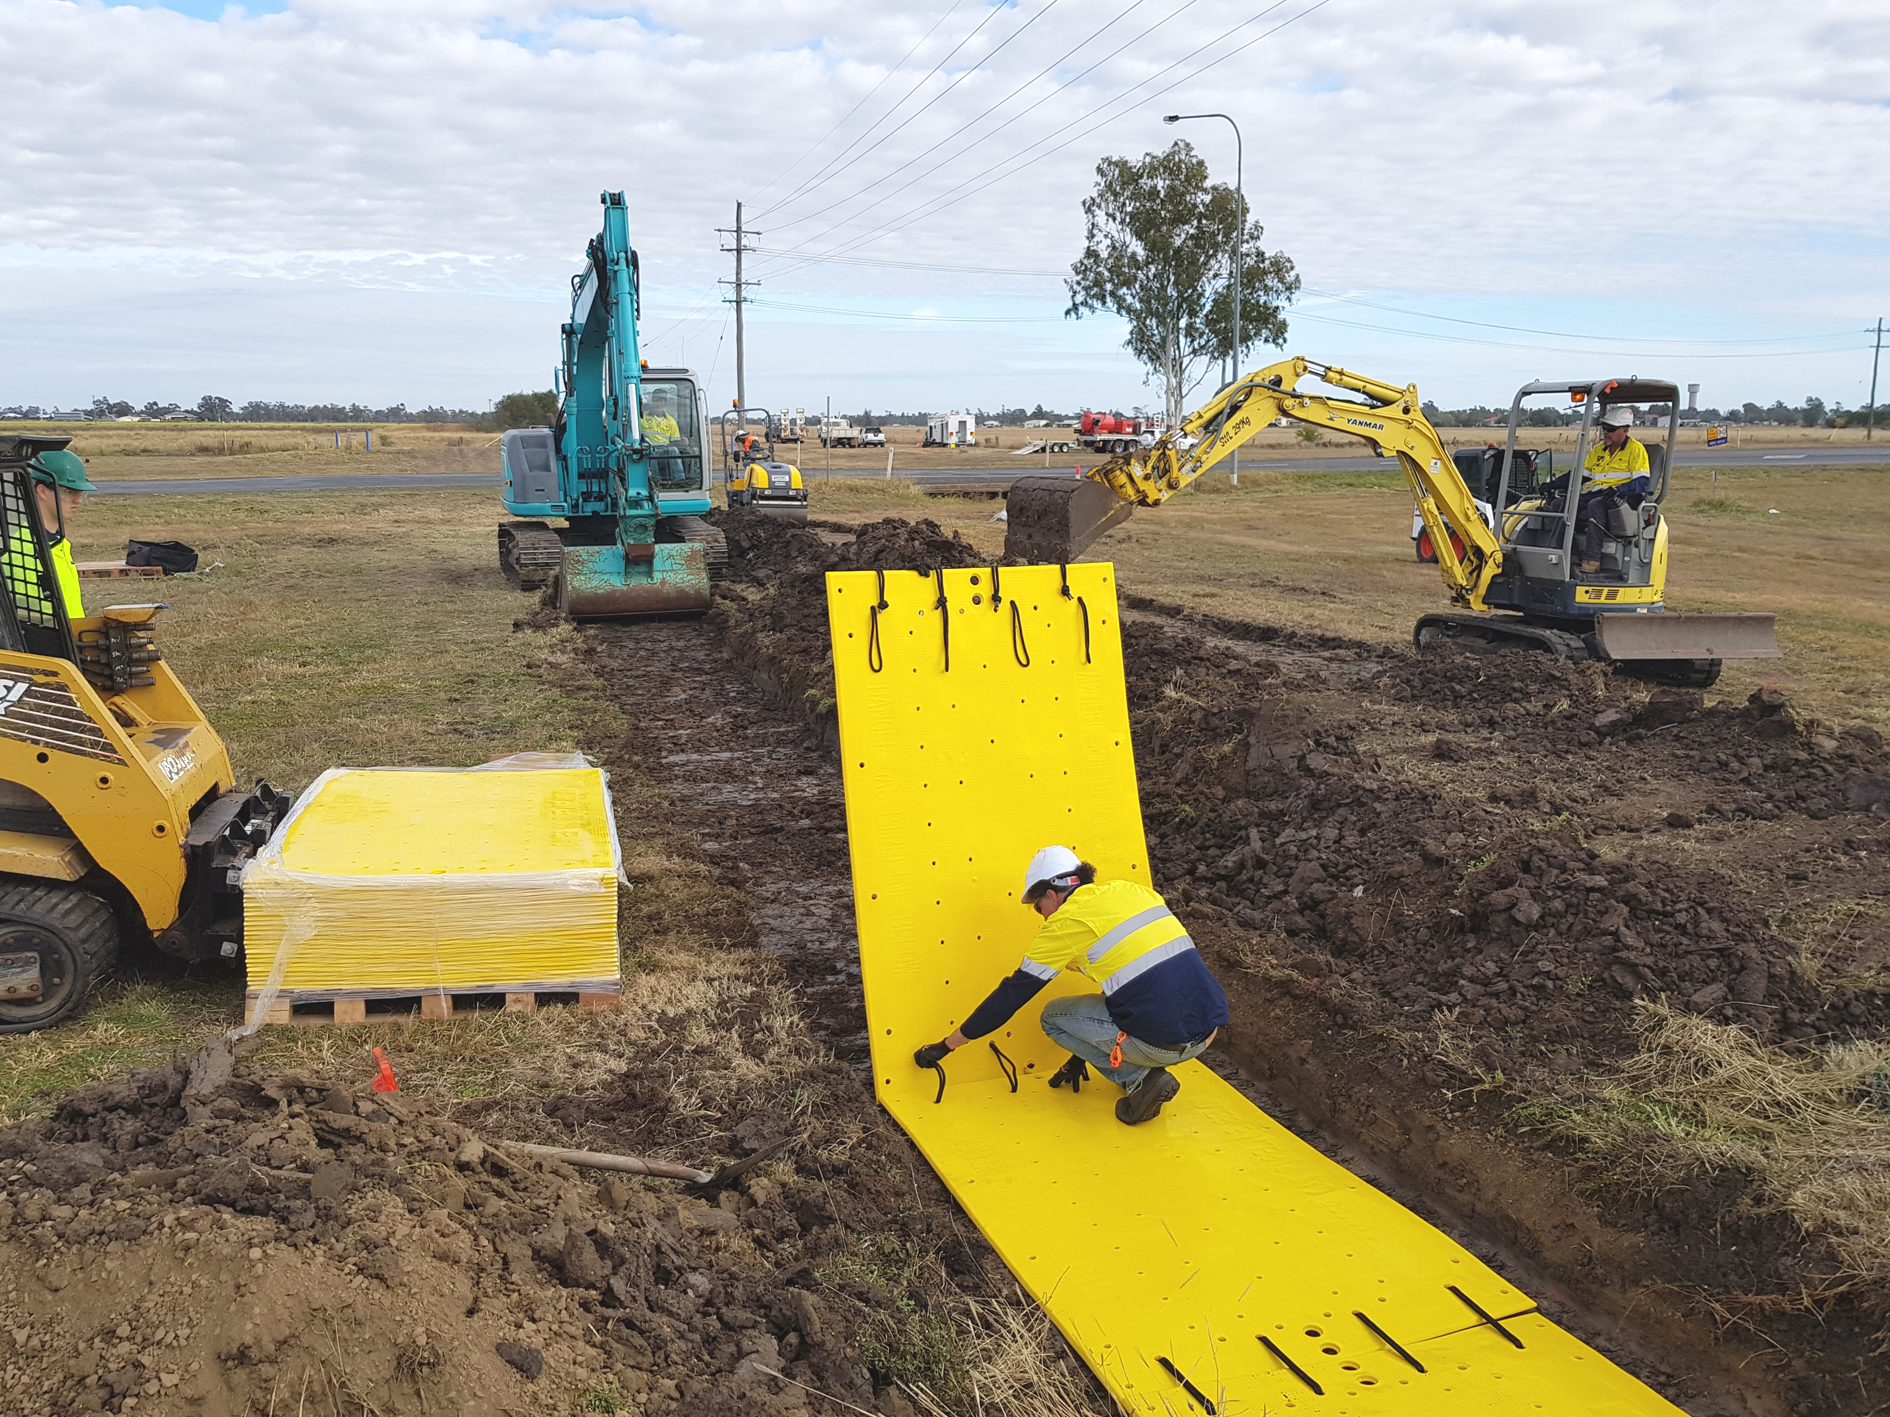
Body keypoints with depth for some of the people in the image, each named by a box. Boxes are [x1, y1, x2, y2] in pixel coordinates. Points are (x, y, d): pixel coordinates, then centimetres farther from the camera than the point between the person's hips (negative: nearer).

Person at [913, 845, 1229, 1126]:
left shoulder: (1065, 921, -3)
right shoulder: (1132, 889, 16)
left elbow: (1011, 995, 2)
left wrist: (946, 1046, 14)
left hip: (1166, 1042, -7)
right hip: (1212, 1024, 7)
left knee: (1054, 1016, 13)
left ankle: (1140, 1079, 4)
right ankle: (1147, 1071, 16)